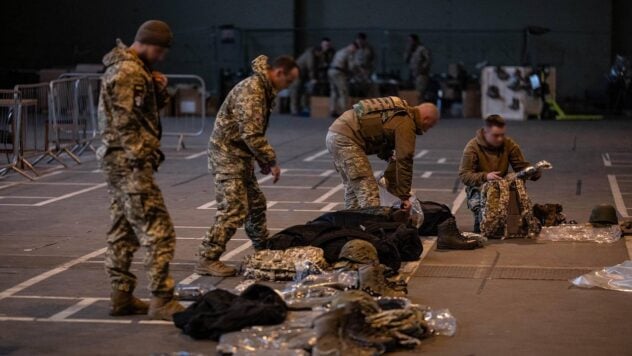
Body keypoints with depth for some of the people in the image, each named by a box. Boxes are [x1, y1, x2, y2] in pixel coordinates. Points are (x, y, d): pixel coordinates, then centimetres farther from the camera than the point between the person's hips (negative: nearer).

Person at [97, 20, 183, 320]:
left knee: (123, 231, 13)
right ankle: (161, 301, -9)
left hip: (117, 161, 11)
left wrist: (159, 88, 4)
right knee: (158, 232, -10)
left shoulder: (131, 67, 17)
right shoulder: (128, 71, -14)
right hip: (130, 162, -11)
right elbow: (126, 122, -19)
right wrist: (140, 159, -20)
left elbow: (151, 108, 23)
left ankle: (121, 296, 18)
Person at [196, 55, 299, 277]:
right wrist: (271, 161, -19)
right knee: (234, 210, -14)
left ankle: (262, 250, 34)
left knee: (256, 203, 19)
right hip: (227, 153, -10)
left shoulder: (265, 90, 13)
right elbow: (251, 134, -26)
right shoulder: (251, 90, -21)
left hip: (241, 156, 10)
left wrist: (264, 161, 15)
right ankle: (207, 260, -11)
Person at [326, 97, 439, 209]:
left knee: (352, 187, 19)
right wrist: (404, 196, -6)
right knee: (368, 191, -10)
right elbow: (404, 160, -11)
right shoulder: (406, 123, -9)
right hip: (346, 139, -10)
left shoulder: (398, 113, 21)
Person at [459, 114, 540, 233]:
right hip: (479, 189, -4)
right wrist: (485, 176, -34)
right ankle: (480, 224, 5)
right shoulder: (472, 147, -11)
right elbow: (464, 175, -16)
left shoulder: (509, 144, 1)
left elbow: (522, 166, 5)